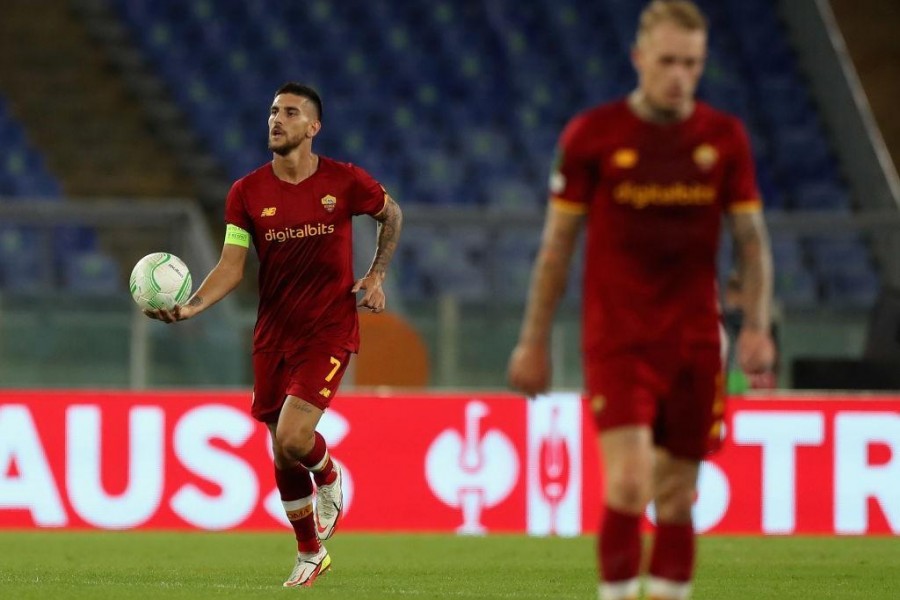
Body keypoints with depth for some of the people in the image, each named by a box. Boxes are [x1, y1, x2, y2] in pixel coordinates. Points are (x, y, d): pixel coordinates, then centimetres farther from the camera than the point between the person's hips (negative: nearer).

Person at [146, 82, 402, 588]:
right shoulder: (248, 193, -1)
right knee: (283, 454, 7)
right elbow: (233, 265, -5)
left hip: (329, 331, -3)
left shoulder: (345, 181, -5)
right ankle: (310, 553, 27)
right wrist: (191, 306, -22)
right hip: (273, 335, 3)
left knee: (293, 438, -20)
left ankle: (329, 477, 17)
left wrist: (377, 275, 3)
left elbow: (391, 214, 14)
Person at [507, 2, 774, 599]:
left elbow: (751, 238, 9)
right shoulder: (591, 135, -2)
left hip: (693, 343, 3)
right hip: (616, 341, -3)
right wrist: (533, 342, 4)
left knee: (677, 495, 6)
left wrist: (757, 325, -5)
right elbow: (557, 244, 4)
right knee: (629, 480, -18)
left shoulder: (725, 138, 5)